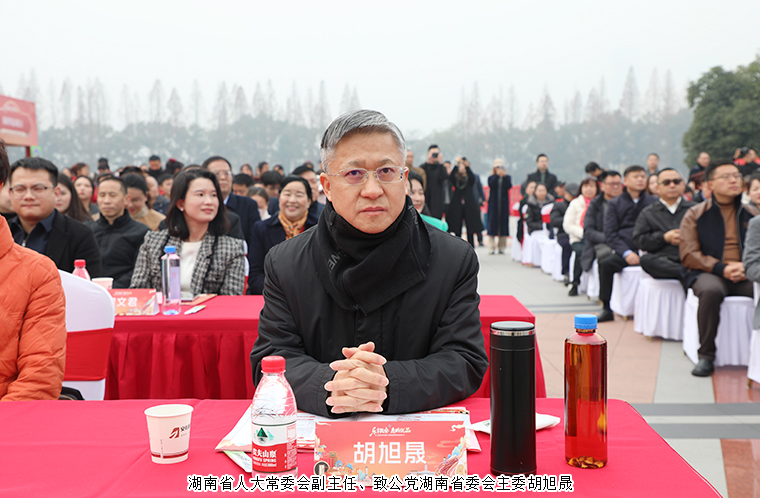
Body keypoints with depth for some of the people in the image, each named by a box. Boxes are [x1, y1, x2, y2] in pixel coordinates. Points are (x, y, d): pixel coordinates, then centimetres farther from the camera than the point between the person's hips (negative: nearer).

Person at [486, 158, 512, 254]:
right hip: (493, 204, -1)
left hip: (504, 204, 1)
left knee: (503, 223, 1)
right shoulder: (491, 177, 6)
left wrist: (504, 176, -14)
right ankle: (491, 247, -3)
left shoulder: (507, 177, 9)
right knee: (492, 222, -5)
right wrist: (497, 175, -15)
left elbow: (509, 186, -9)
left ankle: (501, 247, 7)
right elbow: (491, 185, -14)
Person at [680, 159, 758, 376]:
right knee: (711, 291, -38)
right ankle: (706, 356, -25)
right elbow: (688, 255, -2)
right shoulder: (695, 214, 7)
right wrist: (722, 269, -14)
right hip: (707, 272, -2)